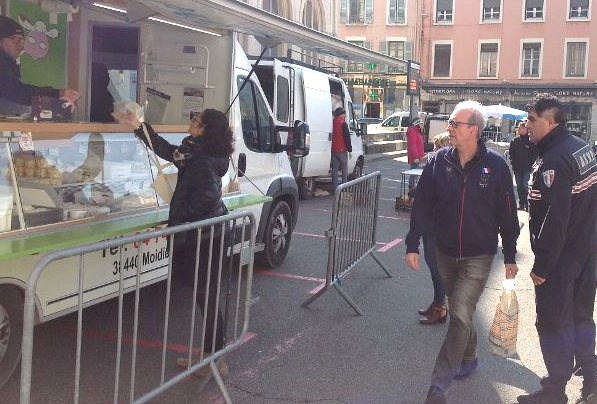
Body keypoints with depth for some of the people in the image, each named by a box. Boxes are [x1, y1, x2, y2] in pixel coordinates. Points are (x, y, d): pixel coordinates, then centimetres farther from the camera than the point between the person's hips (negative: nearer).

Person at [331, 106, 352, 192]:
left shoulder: (333, 122, 8)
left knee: (334, 169, 8)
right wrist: (350, 149, -7)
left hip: (333, 149, 6)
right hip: (342, 150, -6)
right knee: (344, 169, 4)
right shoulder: (343, 123, -12)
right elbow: (347, 138, -13)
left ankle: (335, 188, 8)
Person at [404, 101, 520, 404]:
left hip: (478, 257, -3)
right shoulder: (439, 160, -5)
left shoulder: (495, 165, -11)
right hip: (445, 253, 4)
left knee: (460, 317, -10)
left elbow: (507, 215, -3)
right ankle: (468, 358, 42)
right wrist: (413, 245, -2)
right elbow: (422, 205, 0)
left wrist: (510, 257, 1)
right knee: (459, 312, 19)